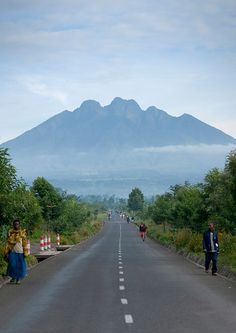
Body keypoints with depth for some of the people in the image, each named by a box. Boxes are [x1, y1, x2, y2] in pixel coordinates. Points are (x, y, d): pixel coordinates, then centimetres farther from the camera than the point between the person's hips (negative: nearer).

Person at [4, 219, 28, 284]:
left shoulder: (22, 232, 2)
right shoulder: (10, 232, 6)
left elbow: (25, 243, 1)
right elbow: (8, 242, 8)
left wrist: (25, 252, -5)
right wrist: (6, 252, 4)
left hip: (20, 252, -1)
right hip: (12, 251, 1)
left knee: (20, 265, 0)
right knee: (12, 265, -5)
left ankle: (18, 279, 13)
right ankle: (13, 277, 15)